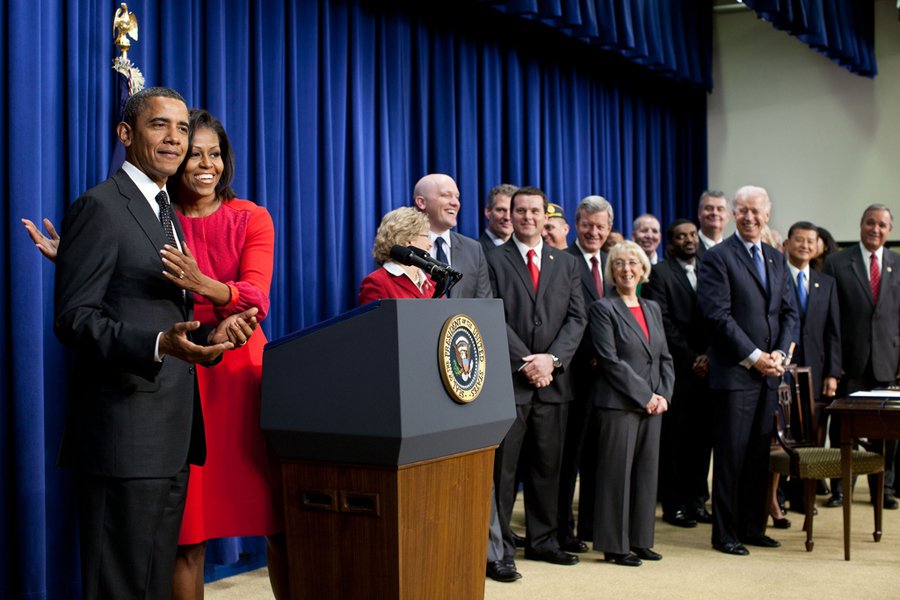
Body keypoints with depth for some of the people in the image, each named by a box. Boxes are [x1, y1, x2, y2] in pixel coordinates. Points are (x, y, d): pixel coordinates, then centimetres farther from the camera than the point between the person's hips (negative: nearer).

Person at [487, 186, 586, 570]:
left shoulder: (566, 263, 14)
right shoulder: (493, 260, 2)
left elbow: (576, 318, 7)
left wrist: (551, 358, -8)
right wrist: (525, 363, -13)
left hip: (552, 380, 4)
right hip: (508, 379, -4)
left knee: (547, 465, 10)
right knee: (502, 467, 0)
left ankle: (543, 540, 20)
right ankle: (499, 547, 8)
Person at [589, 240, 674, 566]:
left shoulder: (652, 308, 16)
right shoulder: (603, 309, -4)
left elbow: (665, 357, 15)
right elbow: (610, 360, -12)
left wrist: (663, 395, 0)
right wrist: (645, 396, -13)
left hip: (652, 405, 7)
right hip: (618, 404, -6)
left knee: (648, 472, 9)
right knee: (617, 473, -2)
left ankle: (640, 540, 20)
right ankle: (615, 546, 7)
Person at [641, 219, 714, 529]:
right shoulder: (659, 274, 0)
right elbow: (662, 322, -8)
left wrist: (708, 355, -4)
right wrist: (690, 359, -9)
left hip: (706, 367, 5)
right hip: (676, 369, -5)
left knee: (702, 436, 7)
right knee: (673, 438, 1)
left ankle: (697, 501, 17)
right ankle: (674, 505, 8)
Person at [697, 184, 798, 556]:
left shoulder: (777, 259, 16)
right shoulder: (717, 257, -5)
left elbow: (789, 313, 13)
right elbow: (719, 315, -12)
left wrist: (779, 354, -3)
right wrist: (754, 356, -14)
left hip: (769, 372, 6)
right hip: (734, 372, -6)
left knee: (760, 453, 11)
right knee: (731, 455, -1)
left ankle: (753, 527, 21)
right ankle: (725, 533, 8)